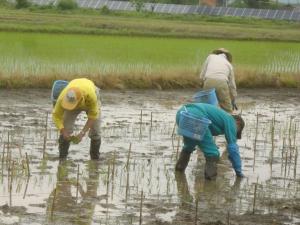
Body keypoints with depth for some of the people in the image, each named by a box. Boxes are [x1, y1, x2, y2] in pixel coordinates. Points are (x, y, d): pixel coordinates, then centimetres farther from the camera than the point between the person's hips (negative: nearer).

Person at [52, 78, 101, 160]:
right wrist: (63, 131, -42)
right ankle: (62, 158, -2)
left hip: (90, 102, -1)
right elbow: (56, 115, -27)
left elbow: (93, 116, -33)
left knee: (95, 131, -9)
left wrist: (82, 133, -39)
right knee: (66, 129, -13)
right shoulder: (63, 97, -41)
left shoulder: (91, 95, -47)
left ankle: (95, 158, 10)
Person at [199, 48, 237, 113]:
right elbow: (232, 84, 35)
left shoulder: (211, 56, 27)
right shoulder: (228, 64, 30)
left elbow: (202, 76, 16)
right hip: (222, 83, 0)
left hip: (209, 81, 0)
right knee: (227, 110, 11)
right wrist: (233, 101, 45)